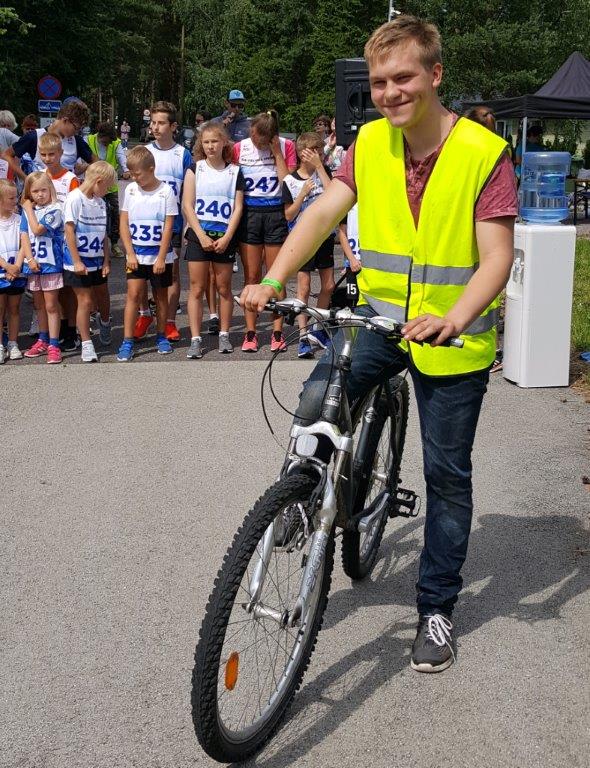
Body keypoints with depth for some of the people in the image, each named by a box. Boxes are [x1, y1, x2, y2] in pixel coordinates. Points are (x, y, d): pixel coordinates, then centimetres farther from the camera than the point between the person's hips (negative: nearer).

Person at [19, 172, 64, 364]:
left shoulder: (54, 210, -8)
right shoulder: (27, 211, 8)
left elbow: (37, 230, -18)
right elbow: (24, 236, 2)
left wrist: (30, 209, -6)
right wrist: (30, 259, -10)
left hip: (50, 263, -5)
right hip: (33, 264, 6)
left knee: (51, 305, -3)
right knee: (39, 305, 16)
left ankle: (53, 345, 0)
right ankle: (43, 340, 28)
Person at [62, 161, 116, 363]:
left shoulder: (100, 202, 7)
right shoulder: (75, 198, -12)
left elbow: (104, 234, 11)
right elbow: (69, 230, -14)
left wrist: (106, 261, 5)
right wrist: (76, 261, -17)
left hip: (97, 261, 6)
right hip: (78, 262, -6)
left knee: (103, 300, 17)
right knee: (85, 301, -4)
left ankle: (104, 324, 46)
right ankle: (86, 345, 4)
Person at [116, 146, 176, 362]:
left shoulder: (166, 191, -8)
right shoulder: (130, 190, 1)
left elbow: (168, 227, -9)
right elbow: (124, 223, 3)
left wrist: (161, 258, -12)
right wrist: (130, 254, -5)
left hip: (160, 255, -1)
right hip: (137, 254, 2)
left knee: (161, 295, 10)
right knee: (133, 295, -6)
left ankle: (161, 337, 24)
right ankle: (127, 342, -5)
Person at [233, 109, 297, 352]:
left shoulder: (286, 146, -2)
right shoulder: (240, 148, 2)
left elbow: (287, 182, -10)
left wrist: (277, 152, -13)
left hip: (276, 212, -1)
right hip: (249, 213, 1)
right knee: (251, 276, 4)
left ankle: (277, 332, 10)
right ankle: (250, 332, 9)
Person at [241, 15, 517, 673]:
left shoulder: (482, 153, -15)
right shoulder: (370, 143, -1)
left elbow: (497, 257, -20)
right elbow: (323, 213, -8)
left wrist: (453, 319, -37)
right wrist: (271, 281, -22)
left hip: (453, 337, -3)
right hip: (381, 316, 3)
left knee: (446, 475, 6)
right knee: (314, 407, -21)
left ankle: (437, 608, 23)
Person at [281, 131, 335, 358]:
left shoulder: (324, 172, 4)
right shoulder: (290, 181, -5)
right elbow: (288, 215, -7)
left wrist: (319, 166, -14)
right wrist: (303, 193, -18)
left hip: (324, 235, 4)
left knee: (328, 286, 9)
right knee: (304, 288, -4)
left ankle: (318, 331, 24)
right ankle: (303, 337, 0)